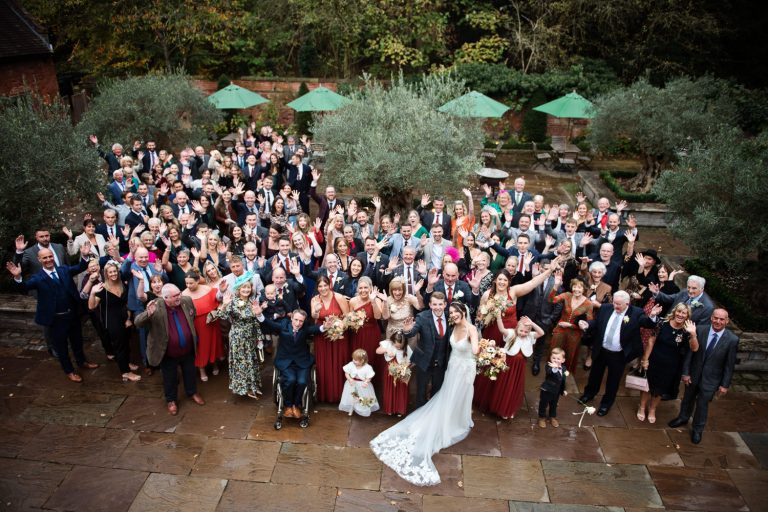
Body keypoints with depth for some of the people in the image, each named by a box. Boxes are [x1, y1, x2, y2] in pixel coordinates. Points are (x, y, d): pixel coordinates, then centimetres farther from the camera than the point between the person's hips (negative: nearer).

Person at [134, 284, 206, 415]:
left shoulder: (187, 301, -11)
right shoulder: (156, 307, -23)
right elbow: (138, 322, -25)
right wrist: (148, 314, -45)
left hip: (188, 350, 3)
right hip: (168, 354, -3)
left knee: (190, 374, 24)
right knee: (170, 379, 17)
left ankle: (192, 393, 49)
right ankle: (171, 400, 41)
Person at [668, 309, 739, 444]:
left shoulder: (732, 339, -18)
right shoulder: (699, 330, -15)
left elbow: (729, 365, -10)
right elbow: (690, 353, -7)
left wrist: (725, 385, -6)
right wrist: (686, 372, -6)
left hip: (711, 379, -2)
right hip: (693, 374, 2)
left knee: (702, 404, 12)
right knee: (688, 398, 23)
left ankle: (697, 429, 36)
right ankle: (683, 418, 49)